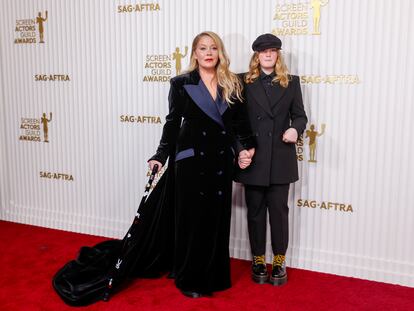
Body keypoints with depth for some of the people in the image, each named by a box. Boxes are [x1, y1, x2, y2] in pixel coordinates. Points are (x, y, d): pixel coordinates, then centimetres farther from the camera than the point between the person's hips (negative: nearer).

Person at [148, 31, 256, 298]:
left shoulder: (232, 85, 6)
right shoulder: (181, 84, -1)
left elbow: (240, 123, 9)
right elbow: (173, 122, 1)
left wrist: (246, 148, -3)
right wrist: (161, 156, -3)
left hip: (221, 160, 3)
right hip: (191, 159, -3)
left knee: (218, 219, 9)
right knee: (193, 218, 4)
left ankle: (214, 276, 25)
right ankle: (190, 278, 19)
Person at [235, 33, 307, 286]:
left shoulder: (291, 82, 7)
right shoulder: (244, 82, 4)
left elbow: (300, 115, 7)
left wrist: (296, 129, -16)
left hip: (280, 158, 0)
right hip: (253, 157, 0)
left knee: (279, 210, 5)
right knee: (255, 211, 9)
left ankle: (279, 261, 20)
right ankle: (258, 260, 23)